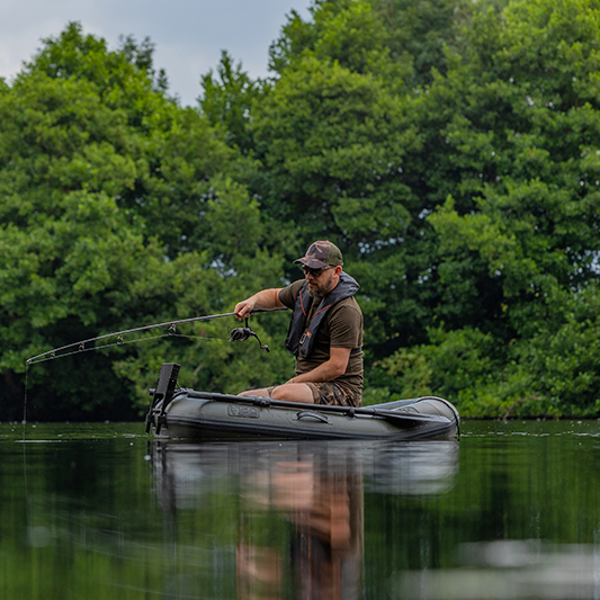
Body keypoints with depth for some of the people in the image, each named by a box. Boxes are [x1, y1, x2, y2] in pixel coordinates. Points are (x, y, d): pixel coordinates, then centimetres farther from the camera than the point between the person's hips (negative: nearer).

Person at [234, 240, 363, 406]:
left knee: (281, 395, -36)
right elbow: (275, 296, 33)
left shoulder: (346, 310, -16)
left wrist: (293, 382, -15)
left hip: (342, 390, -9)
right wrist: (252, 302, 9)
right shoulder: (304, 289, 10)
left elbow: (337, 367, -21)